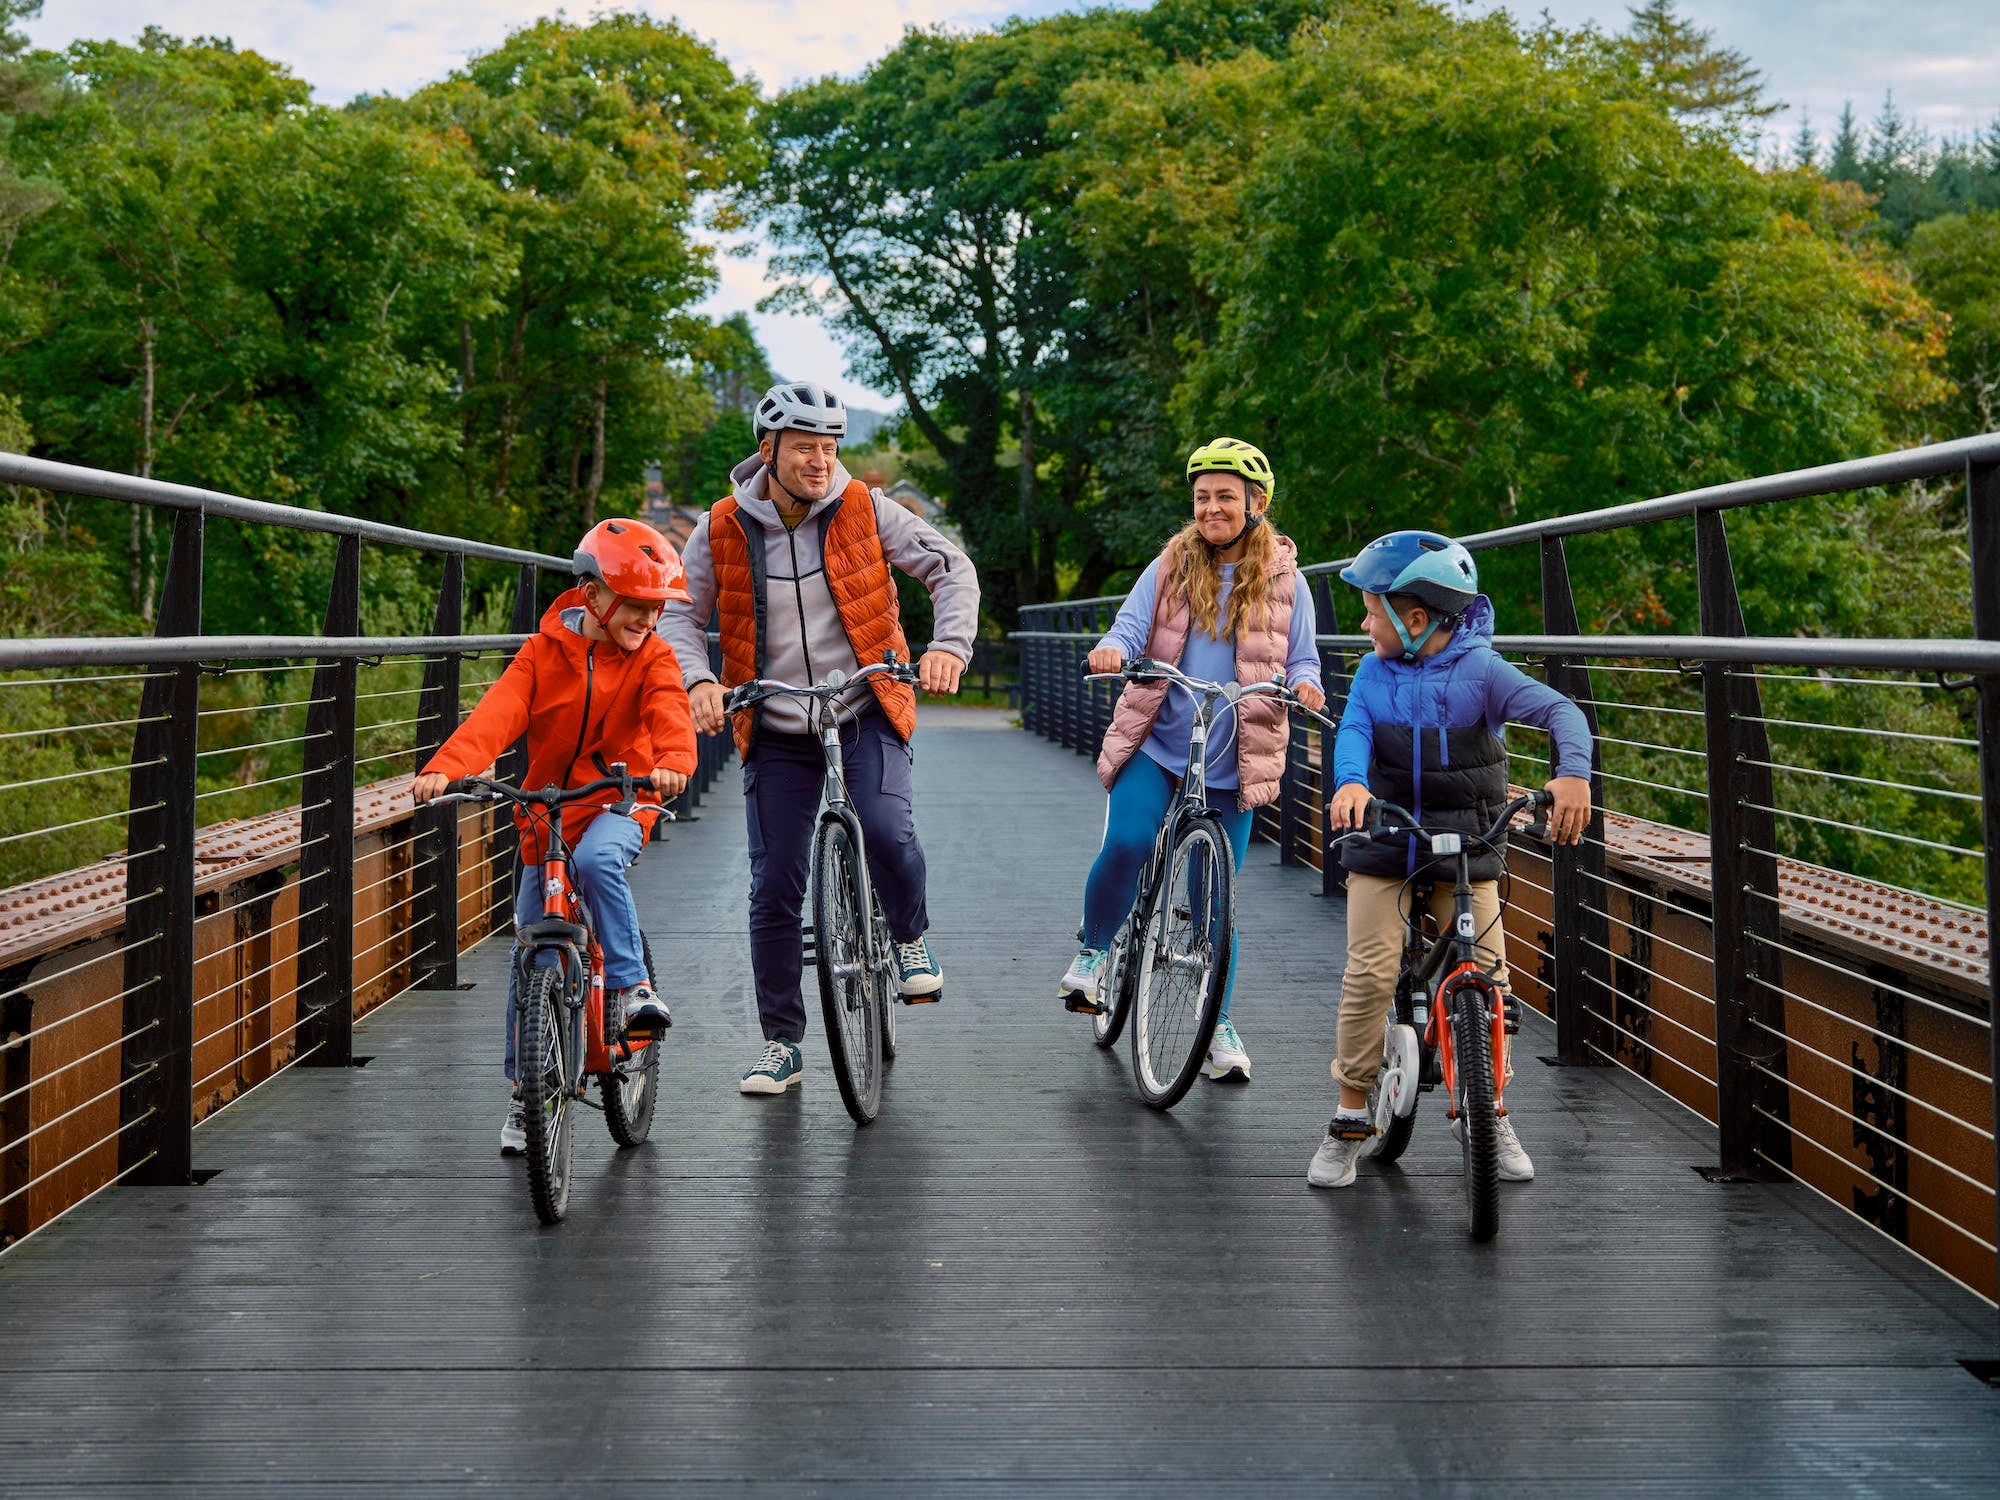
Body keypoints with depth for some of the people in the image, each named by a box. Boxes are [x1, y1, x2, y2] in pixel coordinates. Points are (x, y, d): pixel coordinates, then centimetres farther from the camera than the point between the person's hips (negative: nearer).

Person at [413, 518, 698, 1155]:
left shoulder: (652, 658, -5)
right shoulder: (545, 651, -4)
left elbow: (670, 713, -24)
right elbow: (498, 713, -17)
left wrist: (672, 761, -47)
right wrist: (446, 766, -34)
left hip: (618, 801, -1)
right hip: (547, 810, 2)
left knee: (596, 860, -38)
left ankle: (630, 983, -23)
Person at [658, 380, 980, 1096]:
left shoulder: (864, 511, -5)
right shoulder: (722, 531, -4)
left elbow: (952, 567, -2)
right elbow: (680, 614, 3)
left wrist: (949, 643, -18)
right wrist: (698, 680, -16)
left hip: (867, 714, -1)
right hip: (776, 731, 1)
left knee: (888, 833, -27)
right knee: (774, 889, 0)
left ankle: (910, 940, 5)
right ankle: (782, 1043, 14)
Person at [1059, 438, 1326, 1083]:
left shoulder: (1285, 580, 4)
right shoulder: (1169, 568, 6)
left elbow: (1302, 661, 6)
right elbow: (1130, 625, -3)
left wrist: (1304, 685, -18)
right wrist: (1112, 651, -27)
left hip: (1231, 762, 0)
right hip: (1154, 743, 0)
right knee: (1127, 844, -24)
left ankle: (1219, 1028, 19)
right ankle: (1093, 951, 3)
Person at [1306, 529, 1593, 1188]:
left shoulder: (1480, 669, -7)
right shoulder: (1373, 672, 3)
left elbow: (1558, 710, -18)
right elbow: (1353, 732, -12)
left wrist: (1573, 772, -38)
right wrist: (1351, 782, -35)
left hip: (1466, 846, -1)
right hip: (1382, 845, 2)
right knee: (1370, 974, -9)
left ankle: (1488, 1112, 16)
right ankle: (1351, 1121, 3)